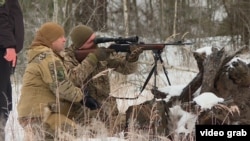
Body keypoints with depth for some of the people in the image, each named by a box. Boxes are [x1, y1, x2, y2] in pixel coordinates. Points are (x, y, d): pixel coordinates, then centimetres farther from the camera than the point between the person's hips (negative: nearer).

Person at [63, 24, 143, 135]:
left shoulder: (102, 52, 2)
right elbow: (73, 79, -25)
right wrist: (92, 58, -26)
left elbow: (126, 68, 2)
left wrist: (131, 58, -20)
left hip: (103, 102, 3)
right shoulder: (67, 57, -7)